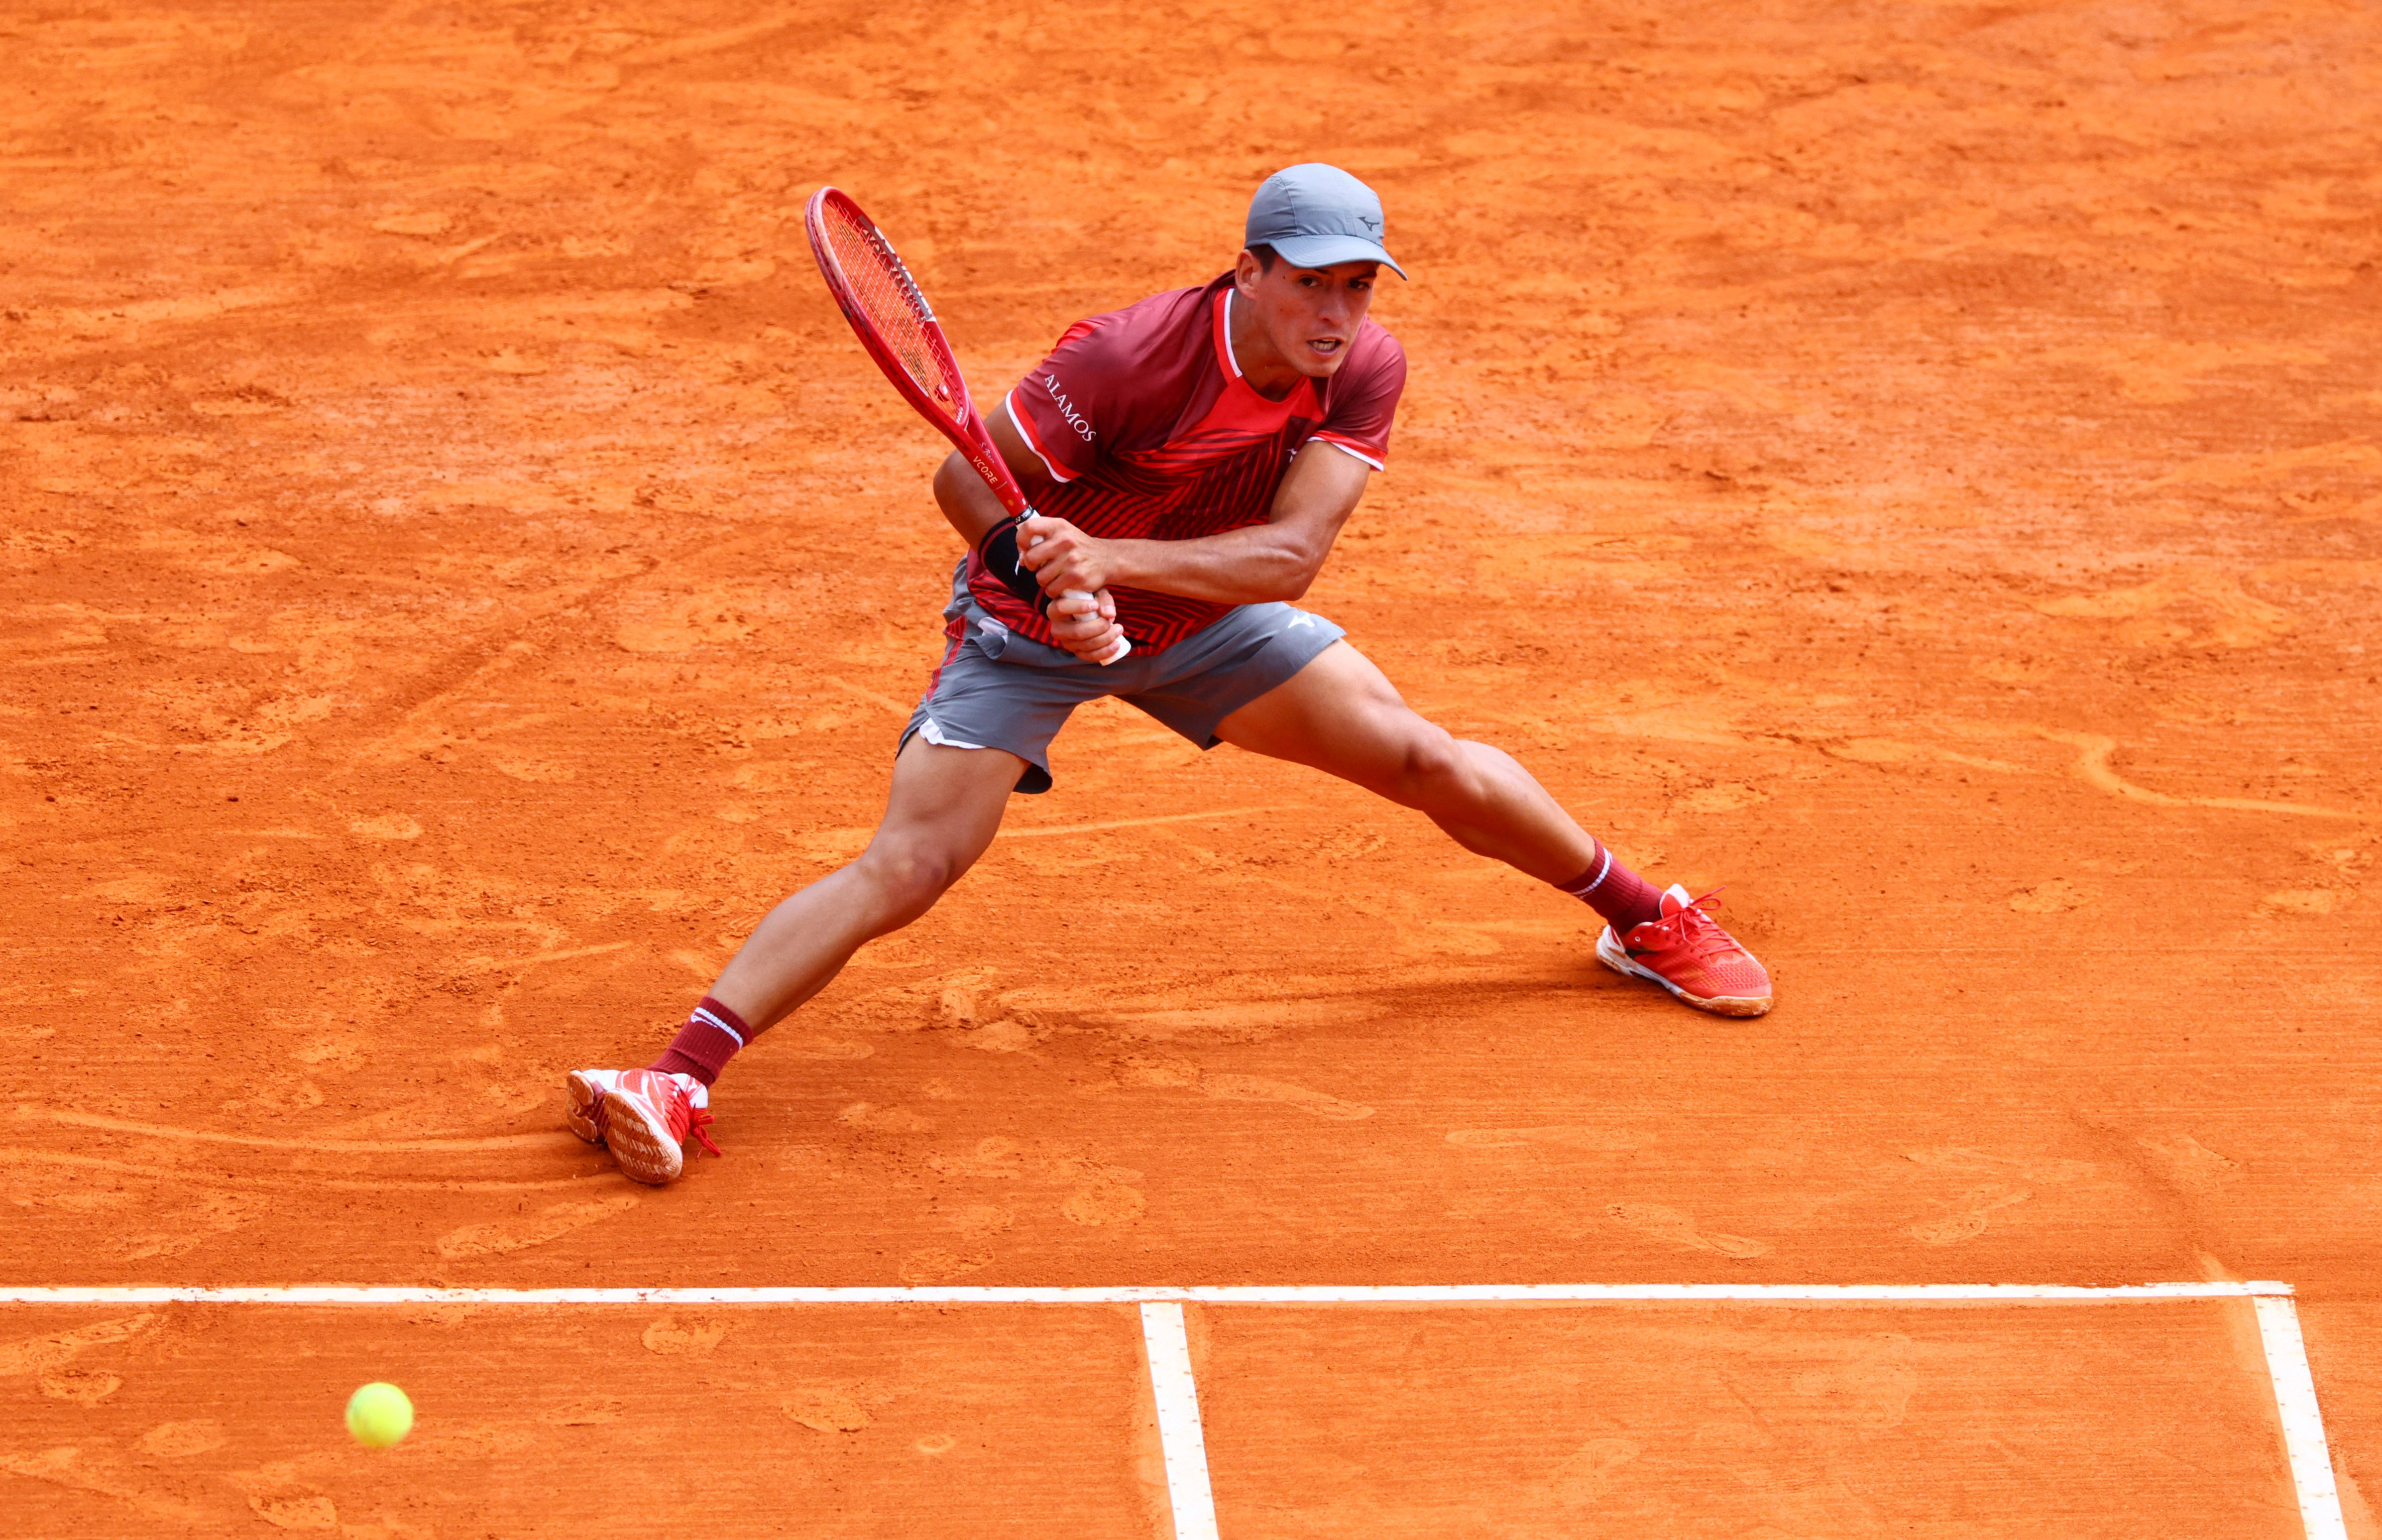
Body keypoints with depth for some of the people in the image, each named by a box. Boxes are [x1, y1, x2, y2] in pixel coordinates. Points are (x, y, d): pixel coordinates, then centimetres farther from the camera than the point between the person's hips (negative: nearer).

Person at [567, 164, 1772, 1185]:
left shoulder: (1365, 372, -20)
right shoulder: (1129, 360, -33)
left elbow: (1293, 554, -29)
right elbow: (965, 478, -22)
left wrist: (1117, 558, -43)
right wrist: (1046, 572, -40)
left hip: (1202, 616, 4)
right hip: (1031, 630, -4)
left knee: (1428, 762, 2)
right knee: (906, 867, -20)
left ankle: (1647, 920, 26)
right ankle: (676, 1080, -25)